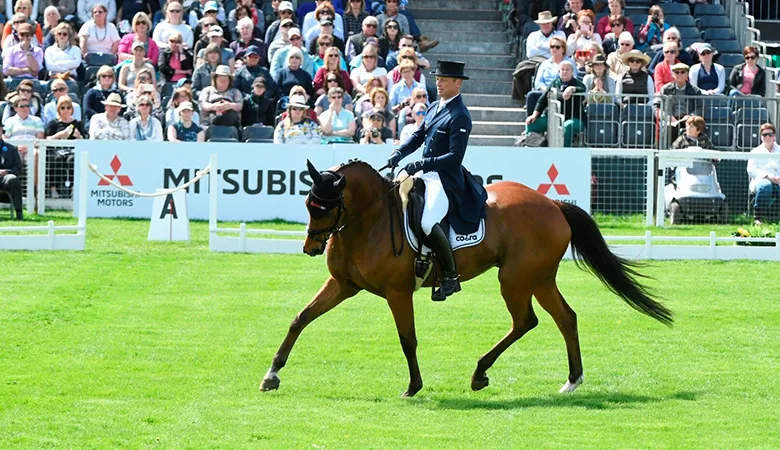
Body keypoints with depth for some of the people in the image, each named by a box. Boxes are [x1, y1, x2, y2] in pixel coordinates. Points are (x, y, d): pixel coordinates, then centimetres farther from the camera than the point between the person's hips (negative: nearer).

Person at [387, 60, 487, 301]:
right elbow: (418, 135, 18)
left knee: (428, 222, -30)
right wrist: (399, 153, 0)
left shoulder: (460, 117, -15)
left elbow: (455, 157, -21)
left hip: (447, 179, -10)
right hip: (426, 173, 10)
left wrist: (422, 164, -24)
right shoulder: (435, 108, 13)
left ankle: (451, 276, -17)